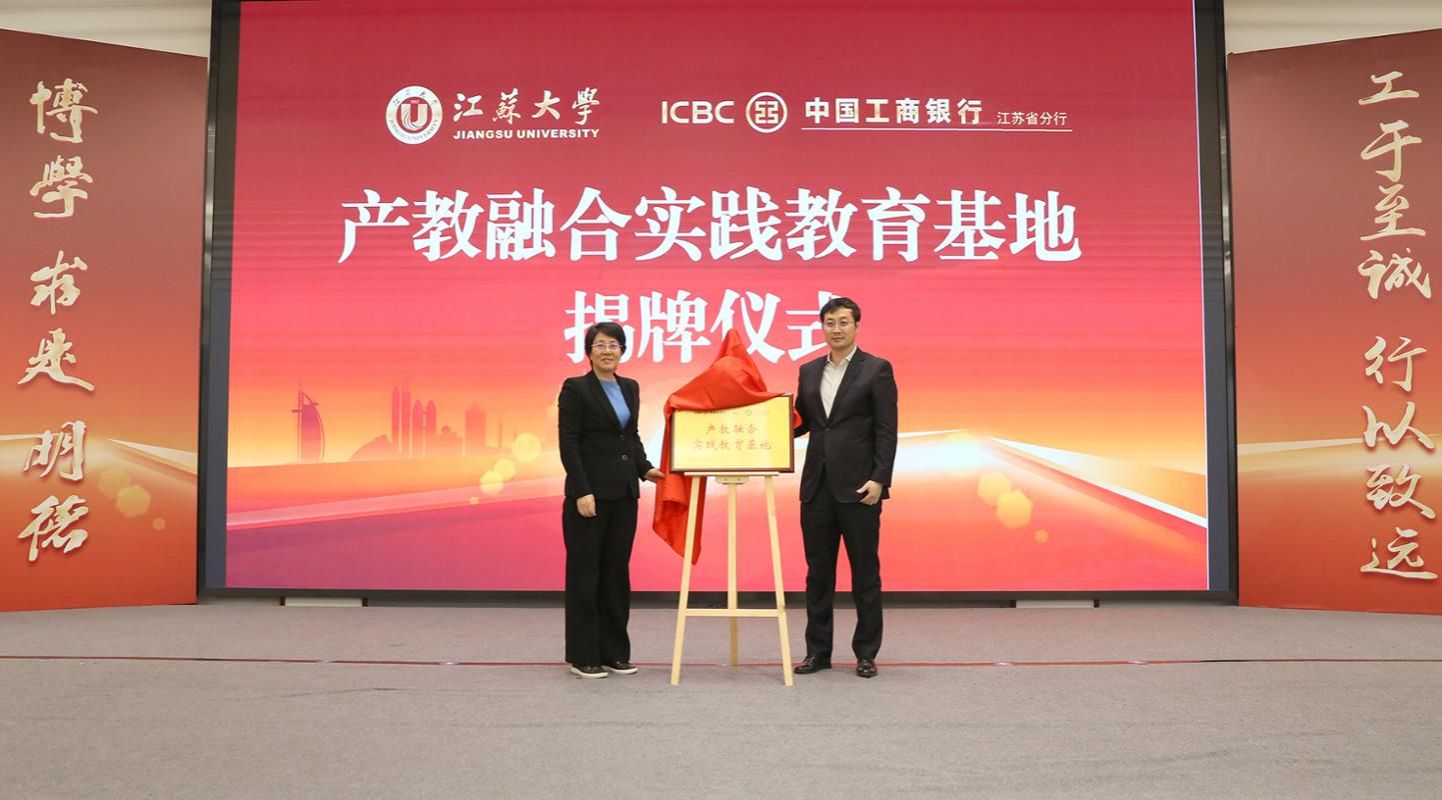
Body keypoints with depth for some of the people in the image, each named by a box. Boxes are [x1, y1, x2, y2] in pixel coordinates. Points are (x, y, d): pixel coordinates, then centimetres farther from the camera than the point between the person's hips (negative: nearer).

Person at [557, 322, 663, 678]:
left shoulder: (630, 388, 12)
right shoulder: (575, 388, -8)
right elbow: (568, 444, -12)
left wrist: (645, 469, 3)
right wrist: (582, 491, -19)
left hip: (623, 491, 7)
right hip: (590, 491, -6)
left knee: (617, 571, 10)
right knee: (585, 572, 1)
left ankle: (615, 651, 19)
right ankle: (583, 655, 10)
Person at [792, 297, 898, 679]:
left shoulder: (877, 369, -3)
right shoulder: (809, 371, 13)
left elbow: (887, 431, -7)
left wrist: (879, 479, -15)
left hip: (857, 486, -5)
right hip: (817, 485, 5)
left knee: (865, 571, 4)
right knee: (818, 571, 9)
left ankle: (866, 653, 14)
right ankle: (818, 650, 19)